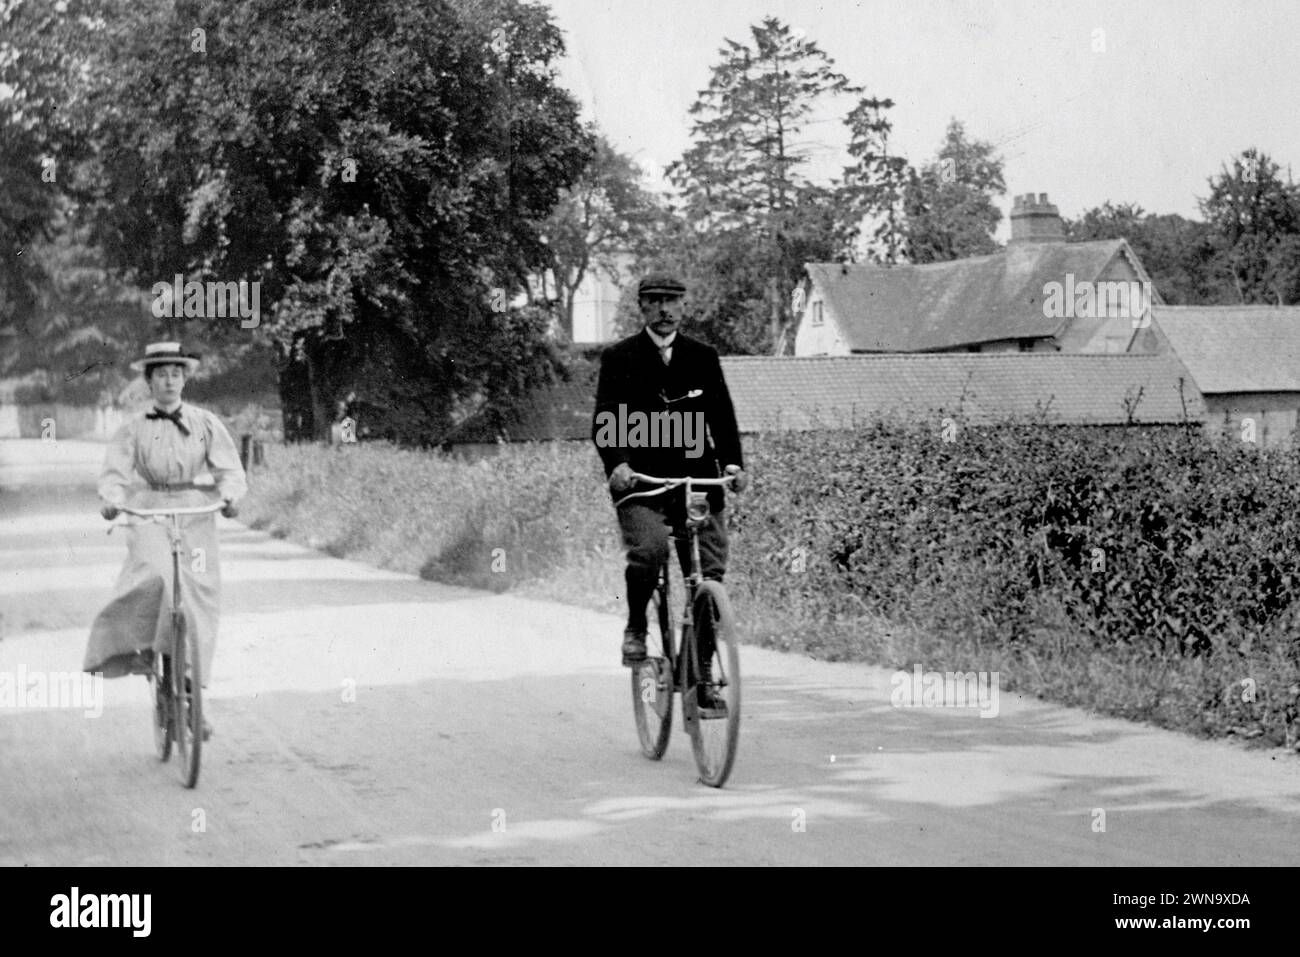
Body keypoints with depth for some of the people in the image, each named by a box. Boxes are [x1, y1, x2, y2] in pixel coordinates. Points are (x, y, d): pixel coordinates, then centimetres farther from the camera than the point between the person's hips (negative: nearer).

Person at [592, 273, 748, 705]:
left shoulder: (703, 357, 12)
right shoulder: (619, 358, 5)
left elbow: (722, 414, 6)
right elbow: (604, 419, -5)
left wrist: (733, 462, -11)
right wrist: (616, 463, -23)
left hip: (698, 480, 3)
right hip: (640, 483, -3)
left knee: (709, 576, -3)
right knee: (649, 549, -29)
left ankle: (702, 674, 8)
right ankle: (636, 629, -3)